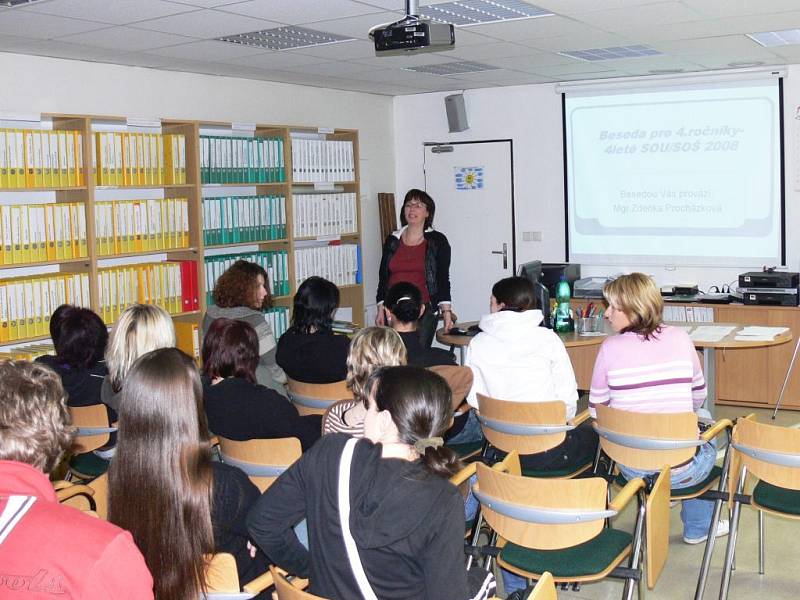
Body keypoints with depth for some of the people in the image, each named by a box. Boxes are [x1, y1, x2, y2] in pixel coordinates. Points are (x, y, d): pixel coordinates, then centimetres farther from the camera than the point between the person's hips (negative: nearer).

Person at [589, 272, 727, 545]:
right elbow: (699, 396, 7)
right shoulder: (680, 339, -6)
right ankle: (698, 527, 44)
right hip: (683, 471, 0)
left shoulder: (610, 348, -11)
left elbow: (596, 409, -2)